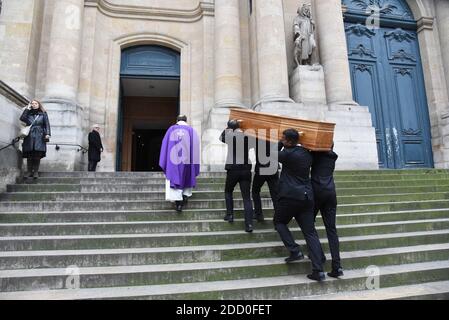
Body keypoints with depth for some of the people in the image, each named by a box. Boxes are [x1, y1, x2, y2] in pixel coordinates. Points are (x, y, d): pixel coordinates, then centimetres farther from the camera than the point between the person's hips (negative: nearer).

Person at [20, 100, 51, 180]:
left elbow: (47, 124, 5)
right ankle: (29, 171, 4)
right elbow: (22, 119, -1)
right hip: (29, 137, 2)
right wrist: (27, 109, 6)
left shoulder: (43, 114, 13)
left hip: (39, 137, -2)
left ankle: (36, 172, -1)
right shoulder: (28, 114, 18)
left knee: (37, 155, -7)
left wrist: (47, 134, -8)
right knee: (29, 155, -1)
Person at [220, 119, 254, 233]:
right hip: (246, 169, 2)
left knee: (228, 192, 24)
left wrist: (228, 129, 23)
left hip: (233, 169, -1)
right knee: (247, 197, 1)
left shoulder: (230, 136, -3)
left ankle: (230, 215, 19)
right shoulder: (248, 137, 2)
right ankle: (249, 224, -6)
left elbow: (221, 137, 15)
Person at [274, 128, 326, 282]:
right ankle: (318, 270, 5)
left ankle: (295, 251, 6)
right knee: (310, 232, 7)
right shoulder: (307, 153, 10)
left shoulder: (288, 153, -11)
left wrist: (280, 144, 17)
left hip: (290, 196, -6)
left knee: (279, 222, 18)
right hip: (307, 196, 7)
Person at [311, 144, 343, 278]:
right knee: (331, 229, 3)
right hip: (331, 192, 4)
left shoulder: (317, 154, 3)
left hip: (317, 191, -4)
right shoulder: (333, 156, 15)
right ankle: (336, 266, -2)